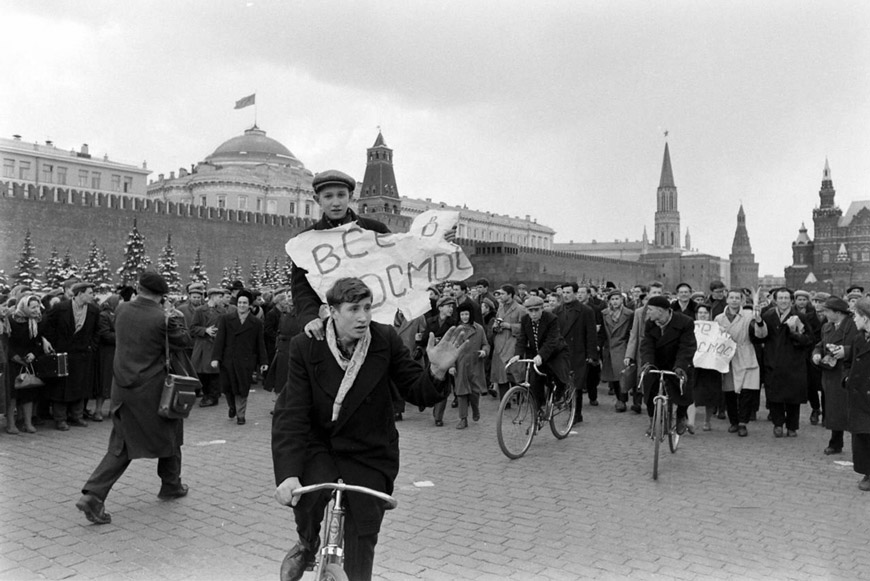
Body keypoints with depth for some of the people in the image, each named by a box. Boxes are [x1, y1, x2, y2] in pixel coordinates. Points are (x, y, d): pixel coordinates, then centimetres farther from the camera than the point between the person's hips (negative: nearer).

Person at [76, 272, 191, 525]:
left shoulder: (122, 310, -2)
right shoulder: (162, 319, -17)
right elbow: (184, 342, -5)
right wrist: (179, 320, 10)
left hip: (122, 387, 5)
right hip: (152, 389, -5)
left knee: (121, 445, 11)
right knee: (169, 435, 18)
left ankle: (93, 494, -2)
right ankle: (171, 485, 33)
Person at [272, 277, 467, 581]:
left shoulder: (386, 340, -12)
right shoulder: (305, 346, -15)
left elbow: (417, 393, -6)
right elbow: (292, 413, -19)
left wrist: (437, 371, -29)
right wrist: (288, 473, -29)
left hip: (369, 453, 1)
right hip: (318, 445, -1)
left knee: (361, 544, 0)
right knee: (308, 492, -29)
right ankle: (308, 545, 7)